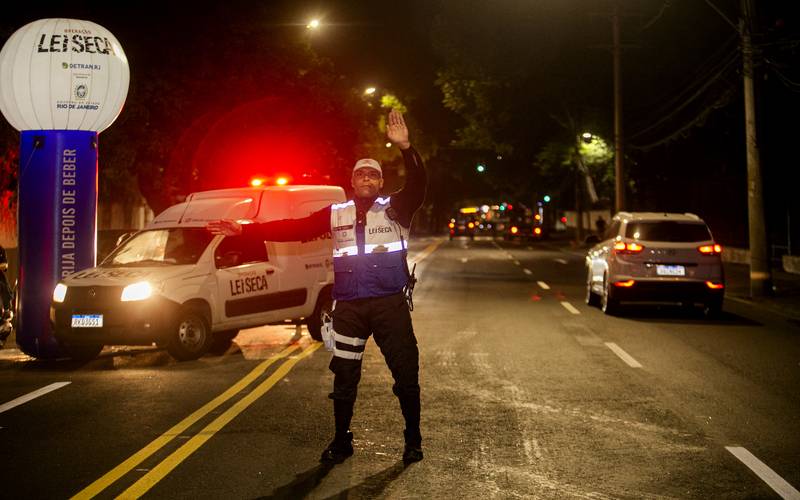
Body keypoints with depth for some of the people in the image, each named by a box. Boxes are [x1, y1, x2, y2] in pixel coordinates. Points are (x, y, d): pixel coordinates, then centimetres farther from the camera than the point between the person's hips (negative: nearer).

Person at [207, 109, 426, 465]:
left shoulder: (394, 209, -1)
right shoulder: (335, 214, 8)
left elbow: (417, 186, -19)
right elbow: (293, 229, 5)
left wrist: (406, 148, -36)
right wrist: (244, 230, 0)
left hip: (389, 303, -2)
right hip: (348, 306, 3)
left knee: (406, 373, 3)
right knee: (344, 376, 10)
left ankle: (413, 440, 20)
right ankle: (341, 441, 25)